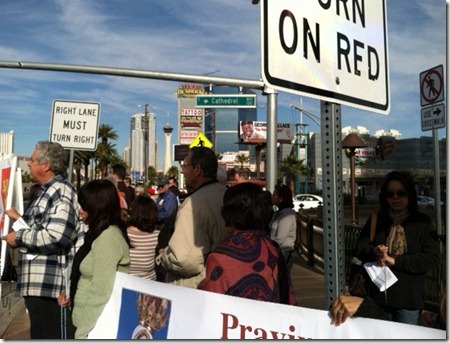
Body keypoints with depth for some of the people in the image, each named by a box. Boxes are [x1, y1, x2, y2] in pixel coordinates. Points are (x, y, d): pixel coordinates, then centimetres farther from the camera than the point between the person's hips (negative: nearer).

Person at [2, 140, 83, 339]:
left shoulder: (61, 192, -16)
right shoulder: (48, 191, 17)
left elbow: (55, 237, -27)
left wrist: (19, 238, -15)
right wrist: (18, 218, 21)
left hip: (48, 284, -11)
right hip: (40, 283, 11)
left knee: (47, 335, -2)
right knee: (40, 333, 21)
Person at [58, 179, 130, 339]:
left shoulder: (108, 237, -21)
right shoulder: (101, 233, 10)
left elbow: (101, 293, -24)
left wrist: (83, 333, -20)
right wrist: (70, 293, 4)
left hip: (94, 326, -9)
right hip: (87, 320, 9)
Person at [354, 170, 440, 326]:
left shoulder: (422, 223, -4)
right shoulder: (376, 220, 5)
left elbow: (432, 258, -11)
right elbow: (360, 249, 1)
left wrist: (395, 260, -18)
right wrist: (374, 252, -23)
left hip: (408, 301, -2)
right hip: (378, 296, 3)